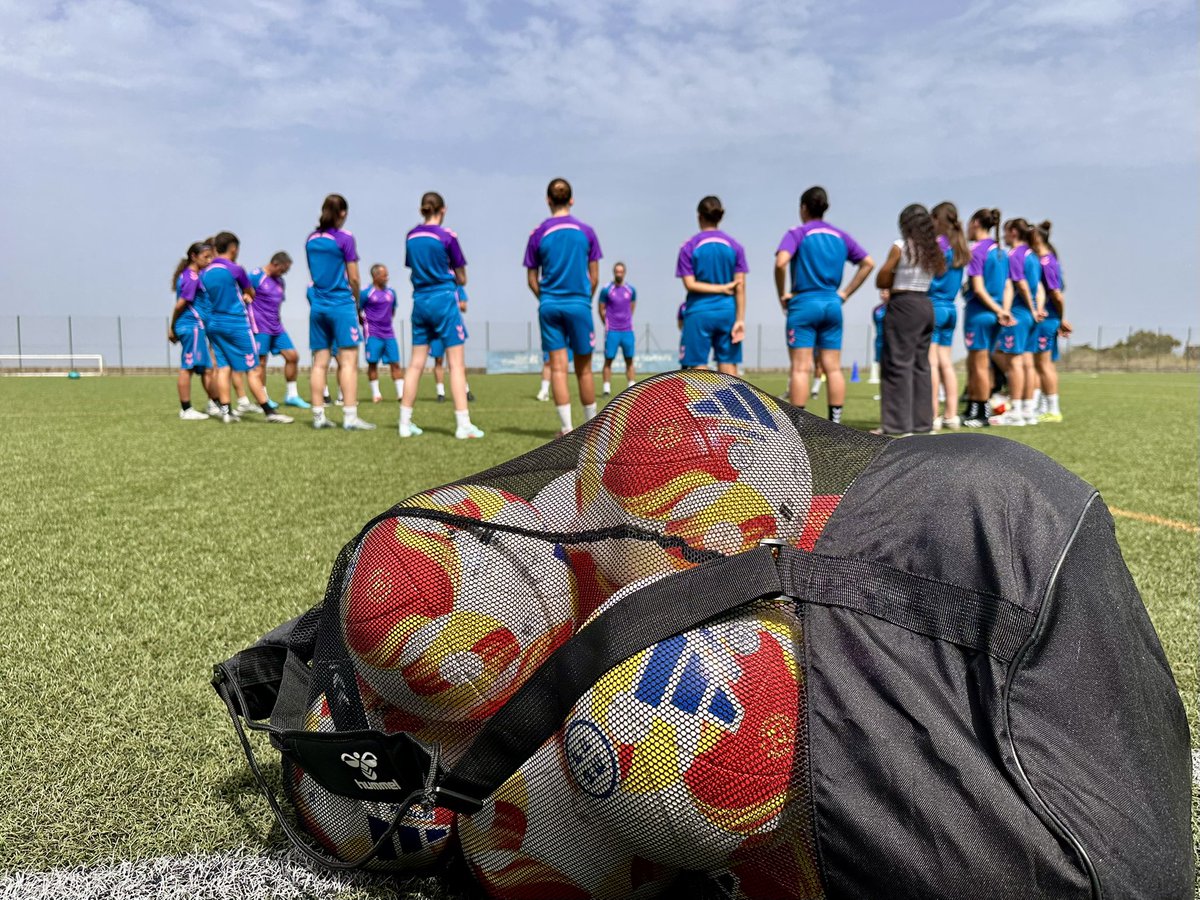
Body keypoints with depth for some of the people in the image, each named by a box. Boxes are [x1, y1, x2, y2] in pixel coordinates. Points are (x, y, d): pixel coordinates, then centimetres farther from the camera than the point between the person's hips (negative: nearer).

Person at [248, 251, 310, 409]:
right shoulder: (256, 276, -8)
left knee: (292, 356, 1)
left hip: (276, 327, 8)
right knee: (261, 362, -4)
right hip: (260, 327, -8)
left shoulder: (280, 281, 16)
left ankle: (292, 395, 9)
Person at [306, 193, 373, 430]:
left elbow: (314, 274, 17)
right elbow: (353, 279, -6)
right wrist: (357, 305, 8)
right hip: (342, 305, -6)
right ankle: (350, 417, -10)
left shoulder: (311, 240, 10)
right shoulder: (345, 238, -7)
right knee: (349, 362, -6)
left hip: (317, 306, 6)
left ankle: (319, 416, 8)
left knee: (320, 362, 7)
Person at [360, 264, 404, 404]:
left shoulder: (391, 292, 11)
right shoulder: (366, 293, -4)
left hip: (389, 333, 4)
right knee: (372, 363, -2)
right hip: (373, 334, -4)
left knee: (395, 363, 0)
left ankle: (401, 393, 2)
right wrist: (366, 324, 0)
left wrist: (386, 320, 14)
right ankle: (375, 394, 8)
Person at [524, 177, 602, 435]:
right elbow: (594, 277, 4)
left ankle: (567, 428, -2)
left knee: (558, 368, 1)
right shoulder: (586, 231, 1)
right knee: (584, 369, 8)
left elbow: (532, 280, 5)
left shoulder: (538, 233, 2)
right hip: (579, 304, 0)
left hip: (549, 306, 1)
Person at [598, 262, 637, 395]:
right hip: (612, 331, -3)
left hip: (627, 330, 3)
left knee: (629, 360, 4)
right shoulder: (606, 289, -4)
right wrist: (608, 325, 8)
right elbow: (601, 310, 3)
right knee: (608, 360, -2)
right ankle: (607, 389, 1)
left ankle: (632, 388, 8)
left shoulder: (631, 290, 6)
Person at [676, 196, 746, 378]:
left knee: (698, 368, 2)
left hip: (699, 314, -2)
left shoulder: (689, 247, -1)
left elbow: (690, 284, -8)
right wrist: (740, 319, -2)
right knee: (729, 368, 5)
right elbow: (740, 287, -1)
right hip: (727, 312, 2)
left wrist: (722, 288, -3)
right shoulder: (735, 246, 4)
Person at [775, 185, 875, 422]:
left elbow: (781, 262, -21)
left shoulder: (797, 233, -4)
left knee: (801, 368, -4)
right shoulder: (840, 236, 12)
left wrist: (782, 294, -8)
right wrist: (846, 292, 11)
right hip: (833, 305, 5)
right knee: (833, 368, 7)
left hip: (804, 304, -5)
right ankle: (835, 422, 9)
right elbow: (868, 263, 12)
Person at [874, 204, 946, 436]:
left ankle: (898, 426, -4)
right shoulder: (932, 250, 11)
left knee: (898, 365, -4)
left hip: (903, 306, -7)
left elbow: (881, 280, -6)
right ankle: (922, 423, 15)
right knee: (920, 365, 11)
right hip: (925, 305, 7)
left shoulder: (901, 246, -8)